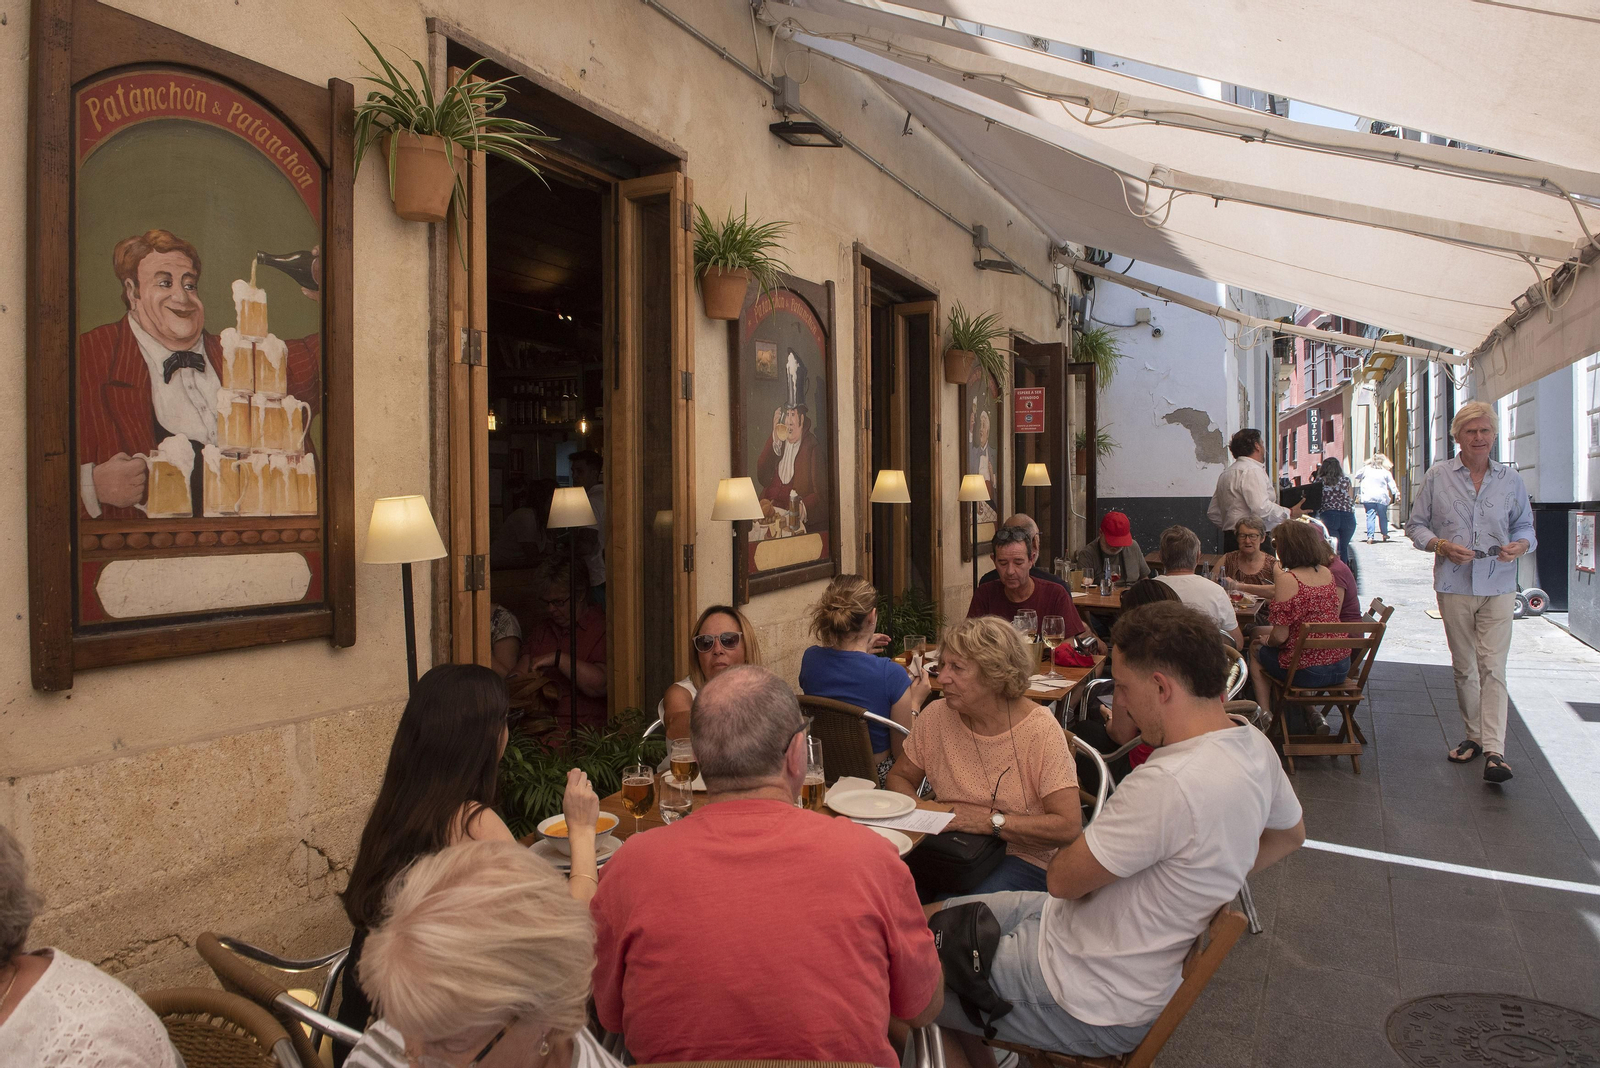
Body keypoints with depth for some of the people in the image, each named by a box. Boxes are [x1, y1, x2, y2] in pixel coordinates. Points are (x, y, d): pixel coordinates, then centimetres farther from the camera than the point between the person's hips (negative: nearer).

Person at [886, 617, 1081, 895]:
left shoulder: (1040, 730, -13)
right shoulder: (936, 716, -1)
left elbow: (1068, 826, -18)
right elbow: (900, 776, 14)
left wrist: (991, 821, -21)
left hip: (1022, 856, -3)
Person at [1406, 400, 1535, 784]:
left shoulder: (1510, 479, 6)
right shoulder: (1437, 476, 2)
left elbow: (1525, 526, 13)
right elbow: (1415, 525, 5)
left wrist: (1518, 546, -9)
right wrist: (1442, 546, -13)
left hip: (1498, 586, -1)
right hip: (1454, 584, 1)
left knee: (1493, 668, -8)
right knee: (1463, 667, 10)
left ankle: (1494, 751, -10)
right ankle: (1474, 735, 26)